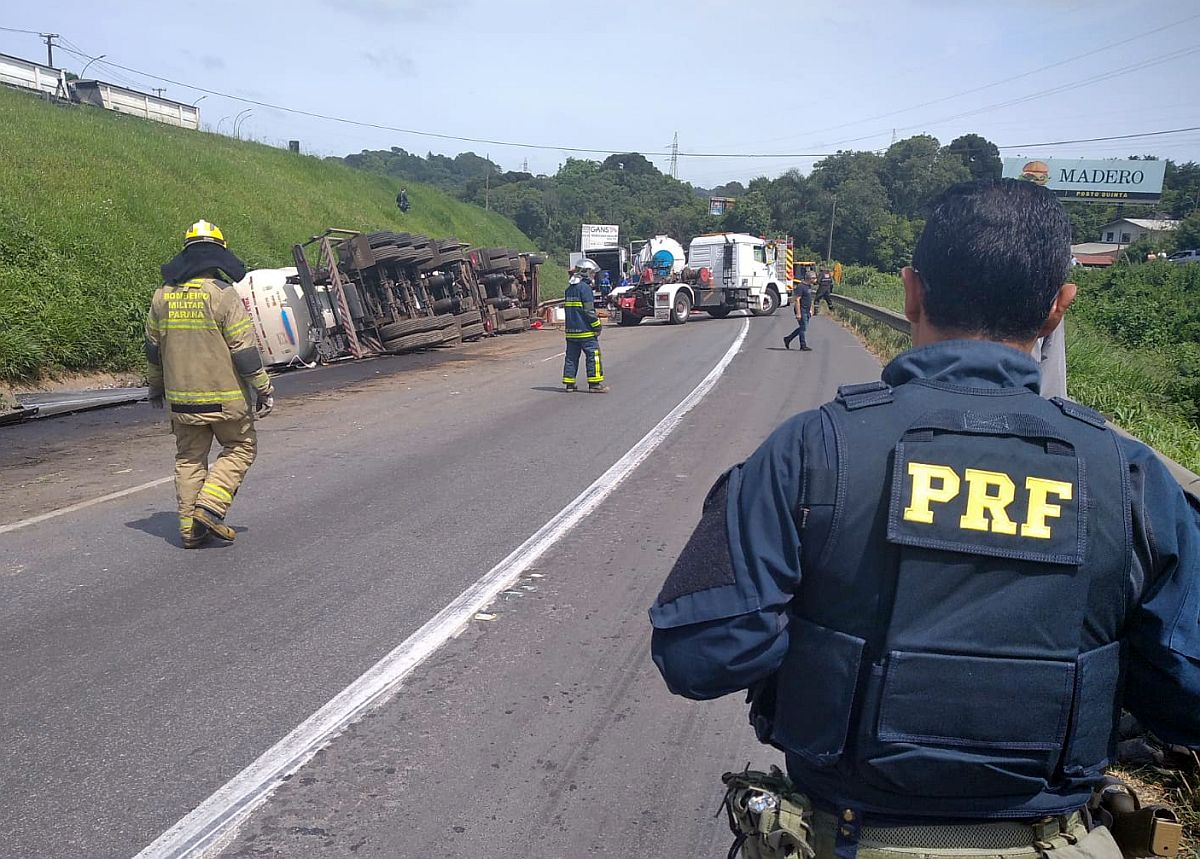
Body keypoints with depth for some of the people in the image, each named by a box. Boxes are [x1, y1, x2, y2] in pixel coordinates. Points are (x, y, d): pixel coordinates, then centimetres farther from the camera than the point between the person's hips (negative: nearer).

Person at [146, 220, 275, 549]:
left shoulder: (163, 295, 6)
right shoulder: (223, 294, -12)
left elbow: (153, 347, 15)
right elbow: (244, 348, -13)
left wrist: (156, 387, 27)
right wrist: (263, 388, -5)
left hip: (181, 397, 5)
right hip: (225, 396, -5)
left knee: (189, 458, 13)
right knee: (240, 447, 11)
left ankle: (190, 528, 13)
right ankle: (210, 505, -4)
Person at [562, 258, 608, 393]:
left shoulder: (569, 288, 15)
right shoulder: (585, 287, -12)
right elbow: (589, 310, -16)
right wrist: (597, 326, -9)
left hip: (571, 330, 9)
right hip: (585, 330, -8)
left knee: (571, 356, 11)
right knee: (593, 355, -3)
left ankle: (569, 383, 13)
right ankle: (595, 383, -3)